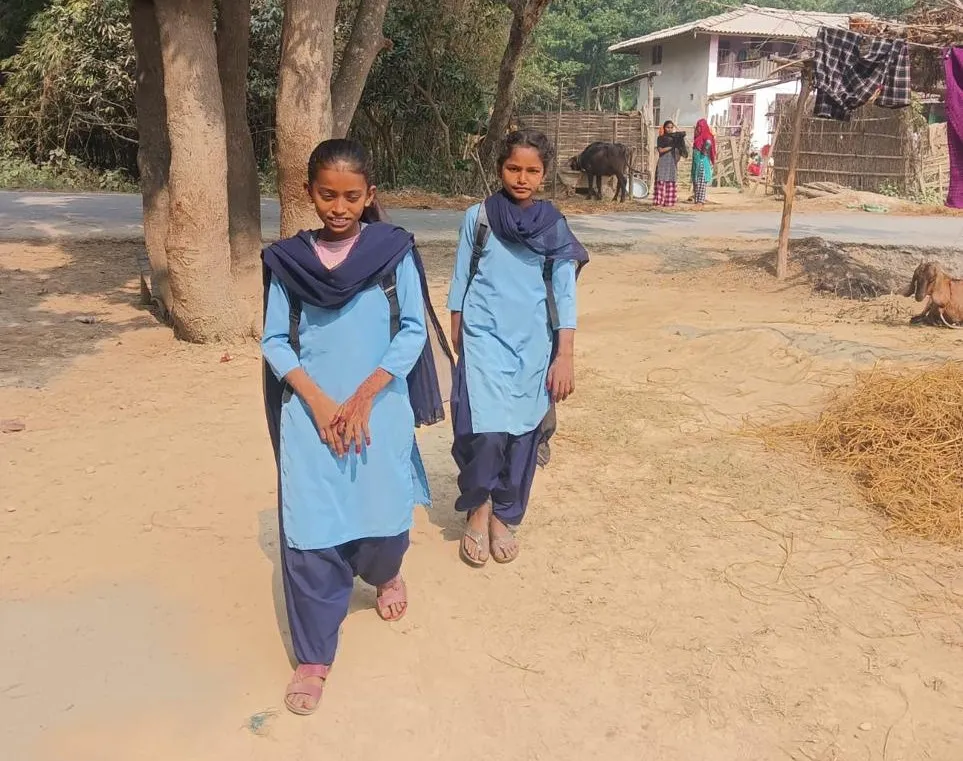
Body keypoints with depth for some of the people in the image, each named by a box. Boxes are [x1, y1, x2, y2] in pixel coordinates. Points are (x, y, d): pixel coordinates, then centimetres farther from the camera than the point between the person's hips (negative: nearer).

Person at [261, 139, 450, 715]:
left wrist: (363, 397, -12)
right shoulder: (288, 259, 2)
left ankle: (386, 572, 46)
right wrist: (318, 402, -11)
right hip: (311, 414, 1)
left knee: (384, 518, 8)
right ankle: (314, 657, 14)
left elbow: (413, 331, -4)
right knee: (310, 532, -1)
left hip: (379, 411, 0)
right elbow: (275, 341, 2)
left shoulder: (395, 251, -2)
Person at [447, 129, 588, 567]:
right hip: (484, 339, -1)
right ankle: (477, 507, 12)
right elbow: (461, 280, 7)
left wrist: (565, 355, -4)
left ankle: (504, 516, 26)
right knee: (486, 431, -14)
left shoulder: (554, 226, 2)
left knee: (523, 432, 5)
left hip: (533, 345, 2)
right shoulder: (477, 217, 0)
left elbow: (564, 293, 1)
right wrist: (456, 339, 9)